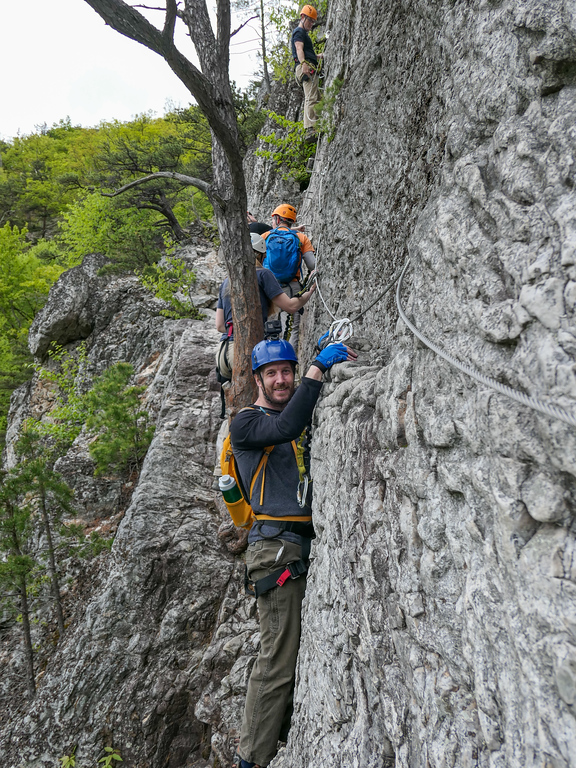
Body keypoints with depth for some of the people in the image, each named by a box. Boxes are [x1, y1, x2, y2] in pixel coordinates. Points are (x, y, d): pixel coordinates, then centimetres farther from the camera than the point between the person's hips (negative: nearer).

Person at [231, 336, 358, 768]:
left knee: (298, 653, 10)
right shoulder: (247, 422, -2)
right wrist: (317, 369, -22)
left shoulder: (302, 416, 22)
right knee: (279, 659, -6)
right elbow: (286, 428, -21)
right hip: (277, 547, -7)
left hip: (305, 546, 7)